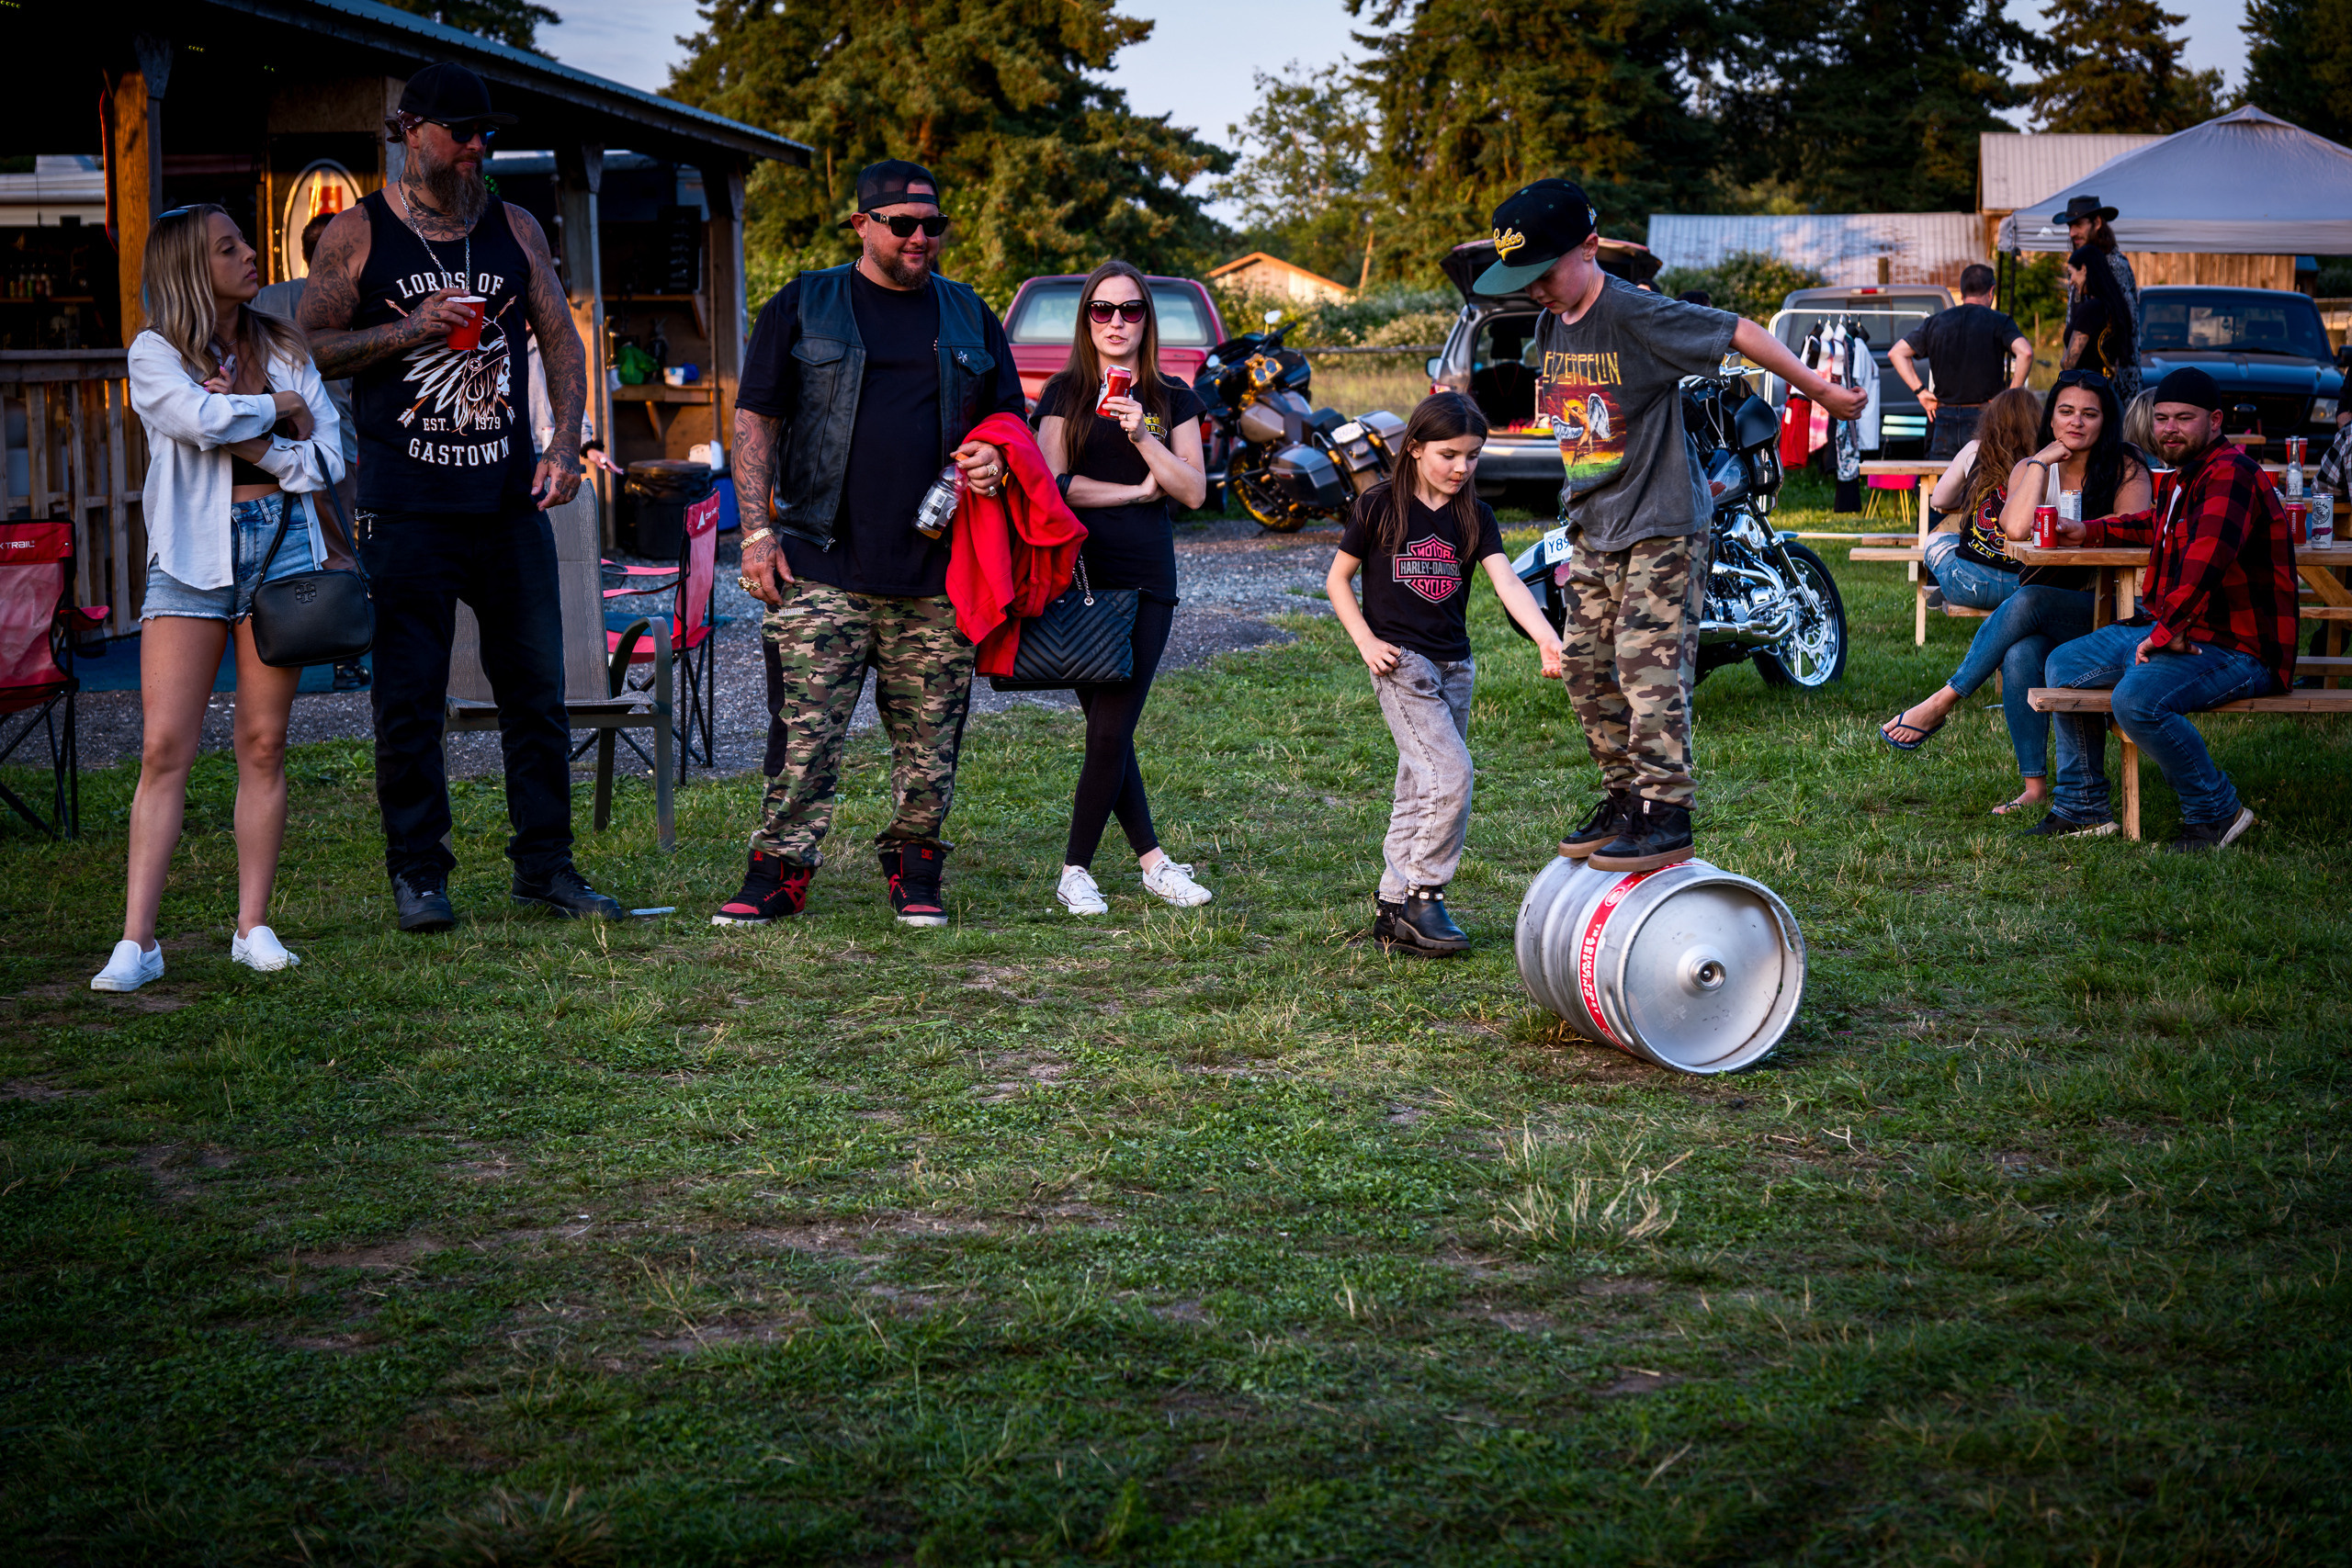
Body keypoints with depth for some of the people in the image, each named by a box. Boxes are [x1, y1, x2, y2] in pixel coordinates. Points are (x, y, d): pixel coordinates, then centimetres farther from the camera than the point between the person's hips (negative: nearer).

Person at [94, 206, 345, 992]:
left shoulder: (283, 348, 12)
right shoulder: (155, 352, 2)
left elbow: (327, 460, 5)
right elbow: (203, 419, -18)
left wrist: (253, 446, -9)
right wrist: (277, 410, -4)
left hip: (279, 545, 3)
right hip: (192, 553, -3)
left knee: (264, 743, 2)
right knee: (164, 747, -7)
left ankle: (253, 926, 9)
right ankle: (137, 940, -6)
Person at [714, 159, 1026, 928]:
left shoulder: (968, 316, 15)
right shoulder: (804, 307, 7)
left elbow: (1010, 416, 23)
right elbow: (756, 420, 4)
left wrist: (996, 457, -1)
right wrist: (758, 530, -4)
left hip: (937, 572, 3)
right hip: (823, 567, -2)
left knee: (929, 740, 5)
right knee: (804, 734, -6)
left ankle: (915, 874, 18)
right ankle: (779, 871, 3)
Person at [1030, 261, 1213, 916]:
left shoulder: (1172, 400, 12)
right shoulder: (1064, 393, 7)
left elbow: (1194, 491, 3)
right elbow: (1051, 484, -5)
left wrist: (1142, 437, -9)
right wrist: (1137, 490, -3)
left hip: (1147, 581, 0)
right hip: (1078, 574, 0)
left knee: (1112, 732, -7)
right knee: (1108, 731, 1)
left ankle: (1076, 869, 3)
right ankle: (1152, 858, 11)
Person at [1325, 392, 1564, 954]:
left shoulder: (1473, 516, 5)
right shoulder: (1382, 506, -5)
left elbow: (1506, 580, -8)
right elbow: (1337, 578, 3)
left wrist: (1547, 637, -24)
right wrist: (1365, 640, -9)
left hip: (1454, 665, 5)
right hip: (1400, 661, -5)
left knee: (1421, 792, 8)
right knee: (1451, 775, -17)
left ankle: (1393, 908, 16)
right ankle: (1422, 895, -6)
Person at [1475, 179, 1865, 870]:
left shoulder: (1636, 316, -18)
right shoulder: (1551, 326, 8)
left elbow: (1741, 333, -17)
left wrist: (1821, 392, -15)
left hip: (1663, 527, -9)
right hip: (1593, 528, 9)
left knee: (1649, 665, -13)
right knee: (1585, 664, 10)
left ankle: (1666, 816, -10)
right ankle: (1624, 799, 20)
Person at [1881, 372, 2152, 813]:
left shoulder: (2126, 471, 0)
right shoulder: (2031, 469, 8)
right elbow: (2015, 528, -13)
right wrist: (2041, 462, -9)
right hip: (2043, 617, 3)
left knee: (2027, 603, -34)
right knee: (2020, 653, -33)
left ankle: (1942, 702, -24)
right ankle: (2035, 785, -31)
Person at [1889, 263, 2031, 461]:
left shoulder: (1936, 322, 10)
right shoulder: (1998, 322, -2)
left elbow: (1896, 353, 8)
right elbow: (2025, 352, -17)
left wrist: (1921, 391, 6)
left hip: (1944, 419, 3)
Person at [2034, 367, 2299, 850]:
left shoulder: (2230, 474, -19)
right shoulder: (2186, 476, 15)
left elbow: (2206, 558, -34)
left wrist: (2165, 632, -30)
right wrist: (2091, 532, 38)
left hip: (2238, 648, -11)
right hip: (2172, 630, 11)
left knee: (2137, 698, -34)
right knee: (2064, 666, 12)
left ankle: (2215, 812, -14)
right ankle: (2082, 809, 19)